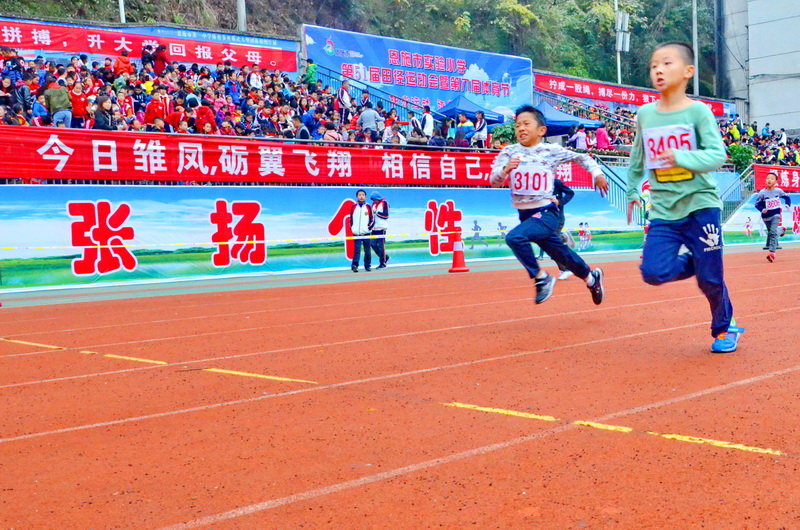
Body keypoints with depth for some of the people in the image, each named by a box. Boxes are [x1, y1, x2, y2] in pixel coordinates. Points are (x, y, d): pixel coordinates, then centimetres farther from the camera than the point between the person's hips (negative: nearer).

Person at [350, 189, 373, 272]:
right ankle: (355, 265, -14)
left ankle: (368, 265, 16)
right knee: (357, 250, -10)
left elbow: (372, 219, 5)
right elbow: (351, 219, 13)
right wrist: (352, 228, 2)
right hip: (356, 233, 0)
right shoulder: (353, 207, 8)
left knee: (367, 250, 6)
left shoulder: (368, 207, 4)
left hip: (366, 233, 0)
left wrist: (368, 228, -5)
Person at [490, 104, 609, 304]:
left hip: (546, 213, -4)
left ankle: (541, 277, -11)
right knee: (560, 253, 18)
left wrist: (597, 173, 0)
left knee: (515, 237, -29)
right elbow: (494, 182, -11)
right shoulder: (509, 152, -2)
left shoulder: (552, 151, -6)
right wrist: (506, 170, -30)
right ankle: (591, 277, 43)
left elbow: (580, 157, 9)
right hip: (525, 214, 4)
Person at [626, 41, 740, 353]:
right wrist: (632, 190, 21)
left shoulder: (698, 111, -7)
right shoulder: (645, 114, 5)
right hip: (663, 211, 3)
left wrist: (682, 157, -29)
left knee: (710, 278, 2)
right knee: (653, 272, -13)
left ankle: (725, 328, 30)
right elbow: (637, 157, 19)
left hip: (700, 205, -3)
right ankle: (693, 263, 19)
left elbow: (717, 155, -14)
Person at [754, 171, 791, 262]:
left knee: (773, 232, -16)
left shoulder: (778, 191, -7)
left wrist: (788, 205, -5)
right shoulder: (762, 193, -12)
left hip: (776, 215, -1)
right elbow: (757, 204, -6)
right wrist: (762, 209, -23)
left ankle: (772, 252, -20)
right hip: (766, 216, 1)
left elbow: (787, 197, 10)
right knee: (770, 232, 16)